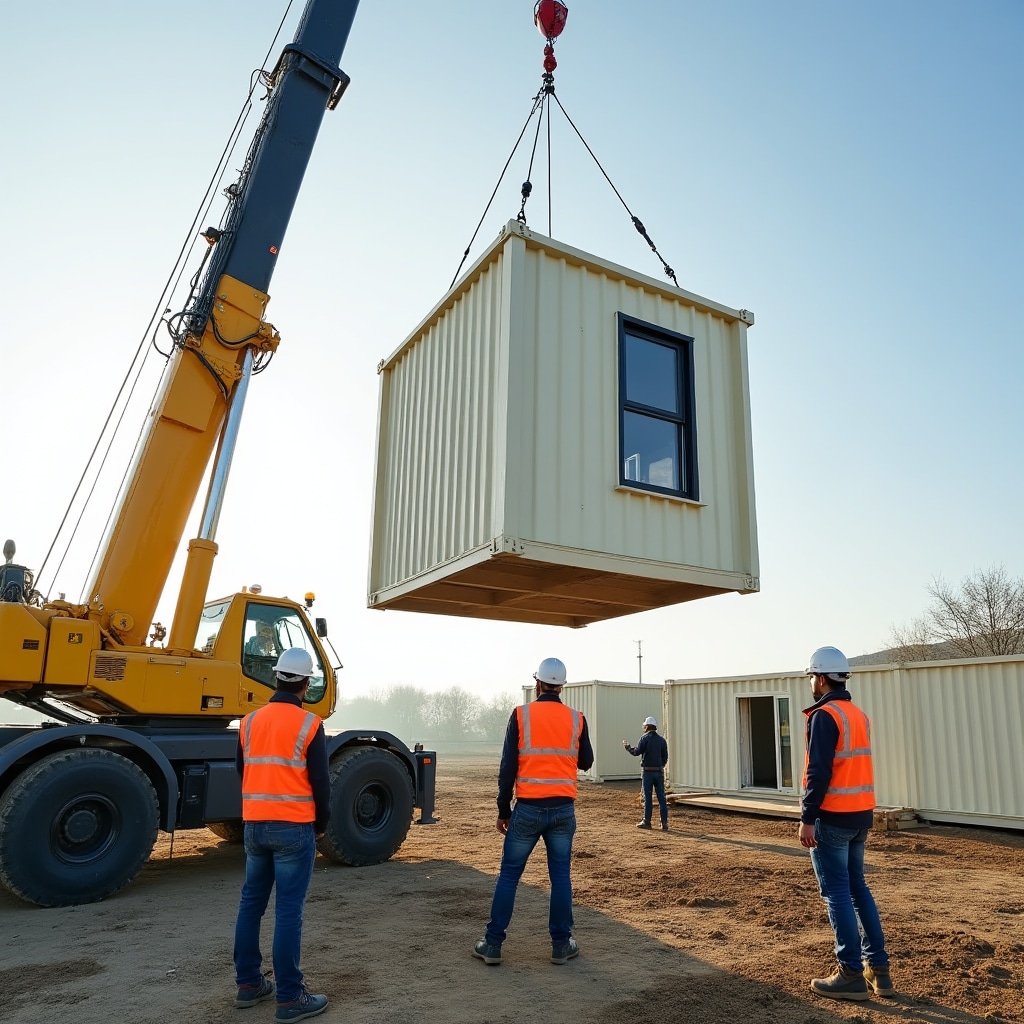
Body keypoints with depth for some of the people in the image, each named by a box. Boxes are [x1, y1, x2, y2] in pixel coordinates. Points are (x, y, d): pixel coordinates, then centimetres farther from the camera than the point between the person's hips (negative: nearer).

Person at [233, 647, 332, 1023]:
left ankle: (248, 984, 27)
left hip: (254, 825, 6)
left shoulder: (249, 721, 4)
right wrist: (322, 823, 6)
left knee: (251, 903, 17)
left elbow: (242, 770, 15)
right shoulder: (309, 724, -12)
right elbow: (320, 780, -9)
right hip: (294, 828, -6)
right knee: (288, 911, -1)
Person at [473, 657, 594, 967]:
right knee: (560, 876, 12)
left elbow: (508, 766, -6)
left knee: (509, 875, 8)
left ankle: (492, 944, 13)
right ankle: (562, 944, 17)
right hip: (563, 810, 2)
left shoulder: (521, 715, -5)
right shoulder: (576, 719, 1)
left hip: (528, 809, -2)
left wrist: (503, 810, 2)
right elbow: (586, 762, 12)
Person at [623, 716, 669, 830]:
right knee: (661, 797, 5)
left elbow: (637, 752, -12)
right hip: (659, 771, 4)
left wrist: (627, 746, 4)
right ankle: (664, 823, 3)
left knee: (647, 797, 3)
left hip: (647, 771, -4)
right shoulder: (662, 740, 8)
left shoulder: (645, 738, -7)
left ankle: (646, 822, 8)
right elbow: (665, 757, 10)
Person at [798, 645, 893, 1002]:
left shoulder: (824, 716, -16)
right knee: (857, 887, 17)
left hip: (833, 817, -8)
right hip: (861, 813, 9)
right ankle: (877, 967, 21)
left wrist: (807, 818, -18)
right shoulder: (859, 715, 11)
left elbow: (819, 772, -21)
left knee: (837, 893, 0)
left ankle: (851, 975, 5)